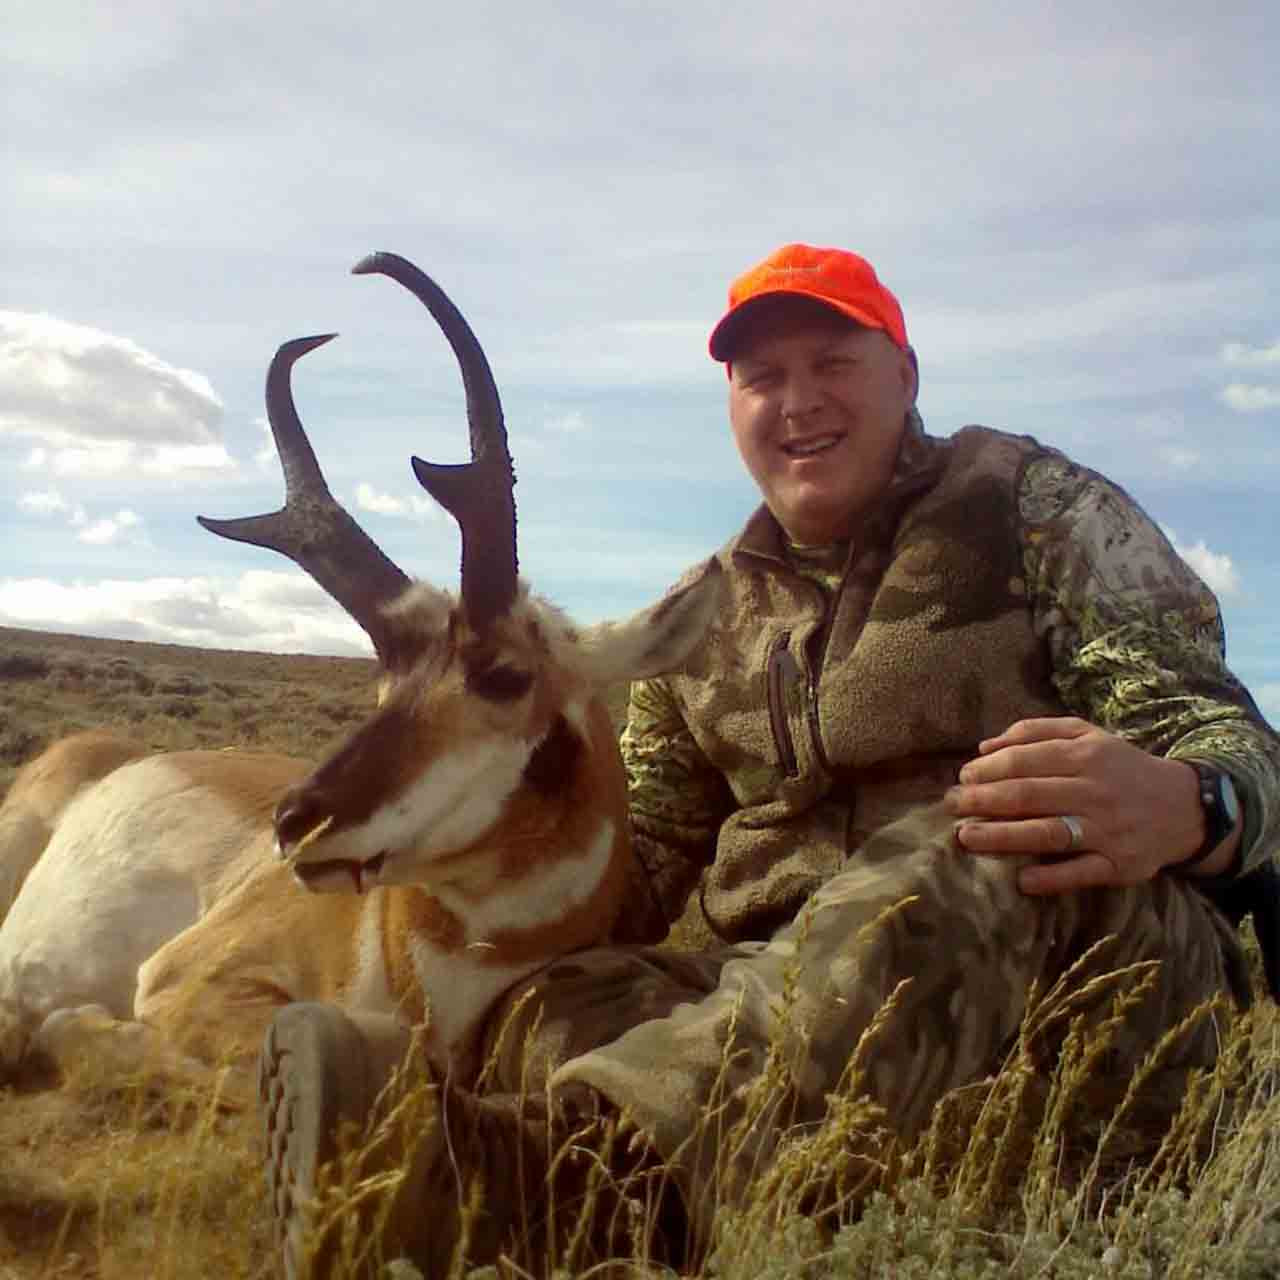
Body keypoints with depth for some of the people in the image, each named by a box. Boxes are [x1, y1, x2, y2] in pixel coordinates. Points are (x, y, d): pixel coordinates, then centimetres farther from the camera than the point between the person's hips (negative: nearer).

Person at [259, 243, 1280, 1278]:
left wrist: (1181, 808, -31)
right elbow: (643, 865, 17)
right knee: (550, 1006, -22)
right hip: (795, 991, 4)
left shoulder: (1037, 507, 4)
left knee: (983, 857, -37)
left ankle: (581, 1150, -52)